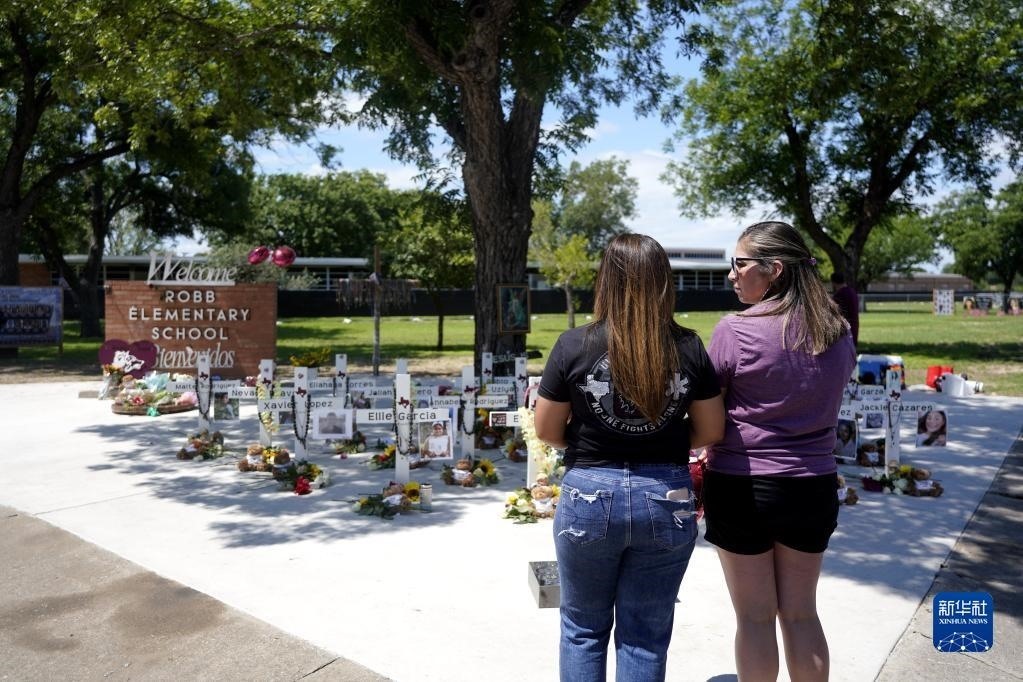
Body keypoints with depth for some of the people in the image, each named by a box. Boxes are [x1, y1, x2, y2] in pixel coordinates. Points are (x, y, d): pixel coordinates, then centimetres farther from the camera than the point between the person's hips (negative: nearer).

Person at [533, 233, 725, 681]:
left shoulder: (574, 345, -11)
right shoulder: (688, 347, -6)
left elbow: (546, 431, -4)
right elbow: (710, 431, 1)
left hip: (589, 495, -1)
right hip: (667, 500, 2)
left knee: (583, 628, 19)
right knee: (645, 636, 16)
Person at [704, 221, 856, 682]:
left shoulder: (735, 331, -16)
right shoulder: (838, 333, 2)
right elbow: (825, 405, 13)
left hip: (742, 487, -5)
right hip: (814, 486, 5)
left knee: (755, 617, 10)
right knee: (801, 614, 18)